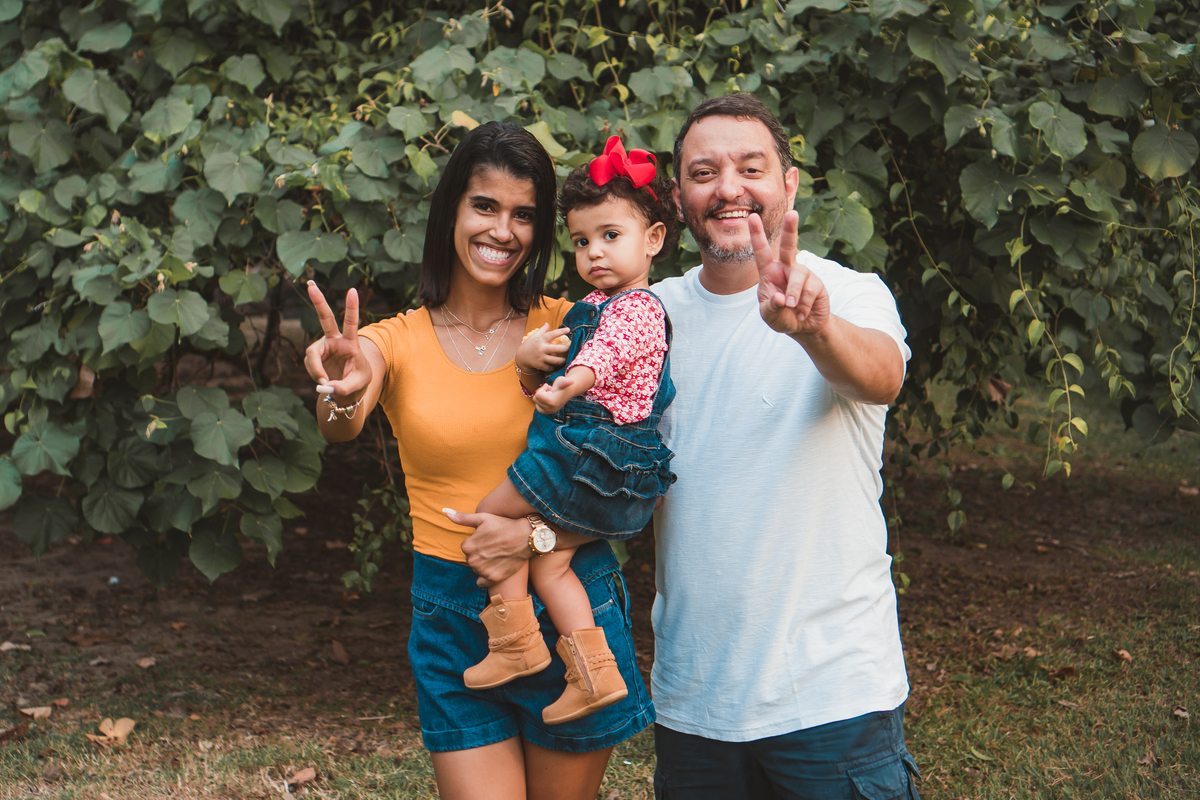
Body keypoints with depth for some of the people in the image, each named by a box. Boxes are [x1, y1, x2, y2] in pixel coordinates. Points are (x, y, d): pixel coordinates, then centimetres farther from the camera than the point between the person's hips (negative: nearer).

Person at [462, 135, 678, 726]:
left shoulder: (636, 307, -10)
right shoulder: (592, 306, 22)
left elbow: (605, 356, -33)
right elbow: (540, 388, 24)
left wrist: (570, 382, -51)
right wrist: (529, 362, 2)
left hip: (590, 446, -10)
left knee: (494, 513, -4)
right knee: (548, 560, 8)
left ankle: (516, 642, 0)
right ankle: (593, 671, 5)